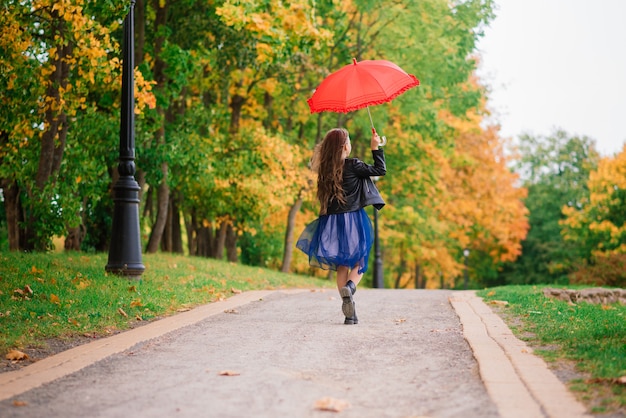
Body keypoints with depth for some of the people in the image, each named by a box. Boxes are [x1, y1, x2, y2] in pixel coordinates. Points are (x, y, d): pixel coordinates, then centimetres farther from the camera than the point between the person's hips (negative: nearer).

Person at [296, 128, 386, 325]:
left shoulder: (325, 169, 2)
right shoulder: (353, 166, -11)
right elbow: (381, 170, -3)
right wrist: (376, 148, 8)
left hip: (331, 223, 4)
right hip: (353, 221, -4)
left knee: (341, 265, 9)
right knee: (359, 262, 10)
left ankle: (350, 314, 3)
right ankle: (349, 286, -22)